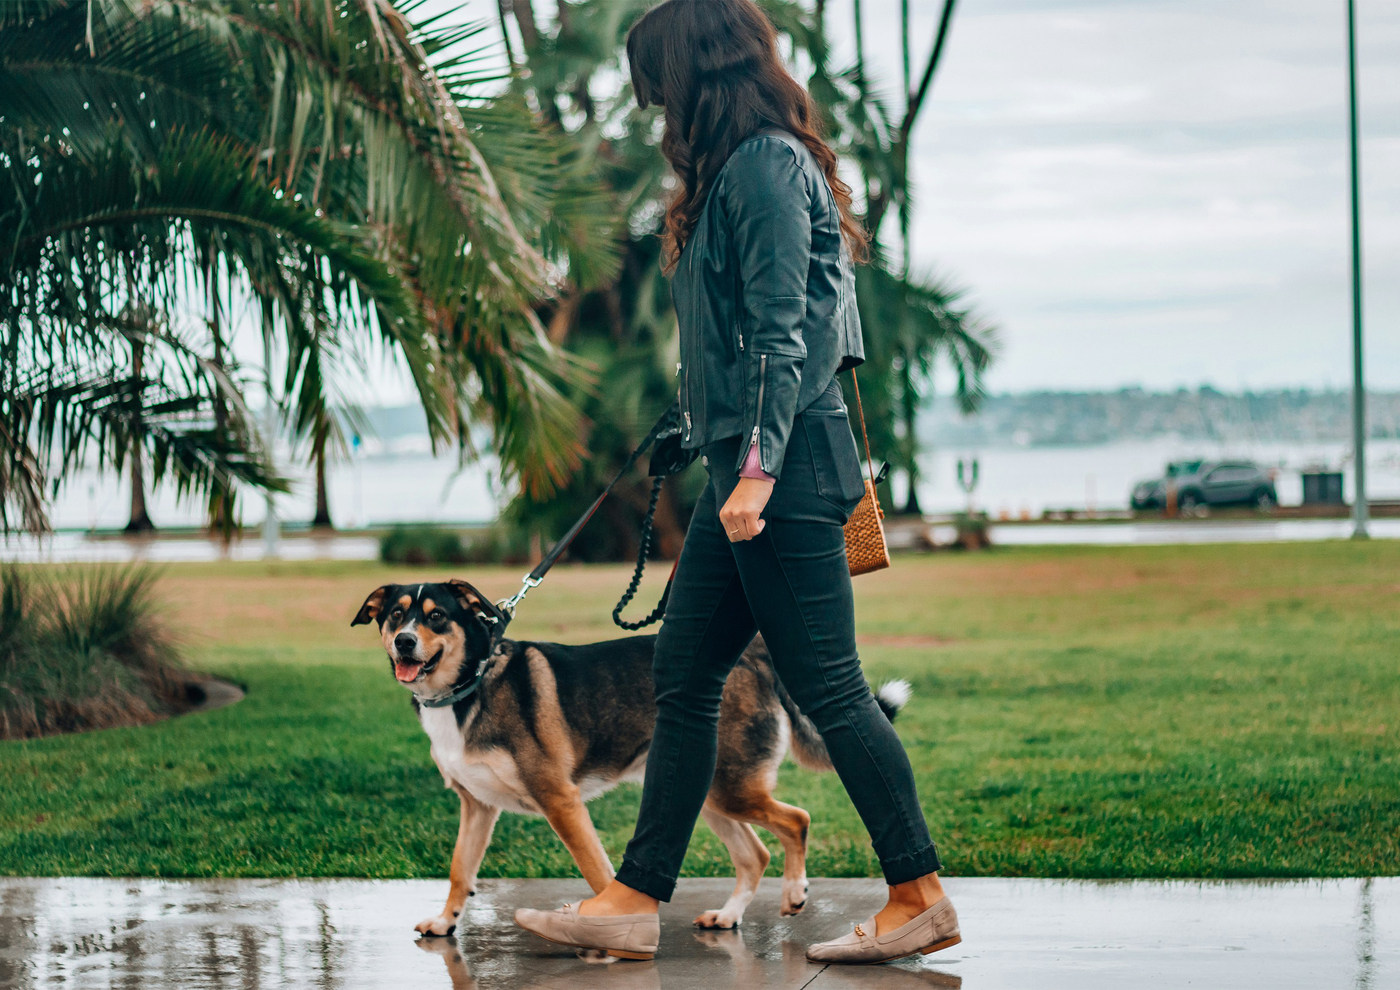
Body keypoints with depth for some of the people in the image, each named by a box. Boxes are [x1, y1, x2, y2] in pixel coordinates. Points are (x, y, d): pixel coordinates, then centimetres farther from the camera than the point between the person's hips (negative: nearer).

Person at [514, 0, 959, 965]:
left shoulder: (766, 163, -12)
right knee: (684, 678, 9)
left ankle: (921, 896, 5)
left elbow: (779, 332, -19)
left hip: (784, 463, -10)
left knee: (828, 686, -4)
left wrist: (758, 466, -23)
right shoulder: (740, 169, 18)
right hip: (750, 463, 10)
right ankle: (634, 903, 12)